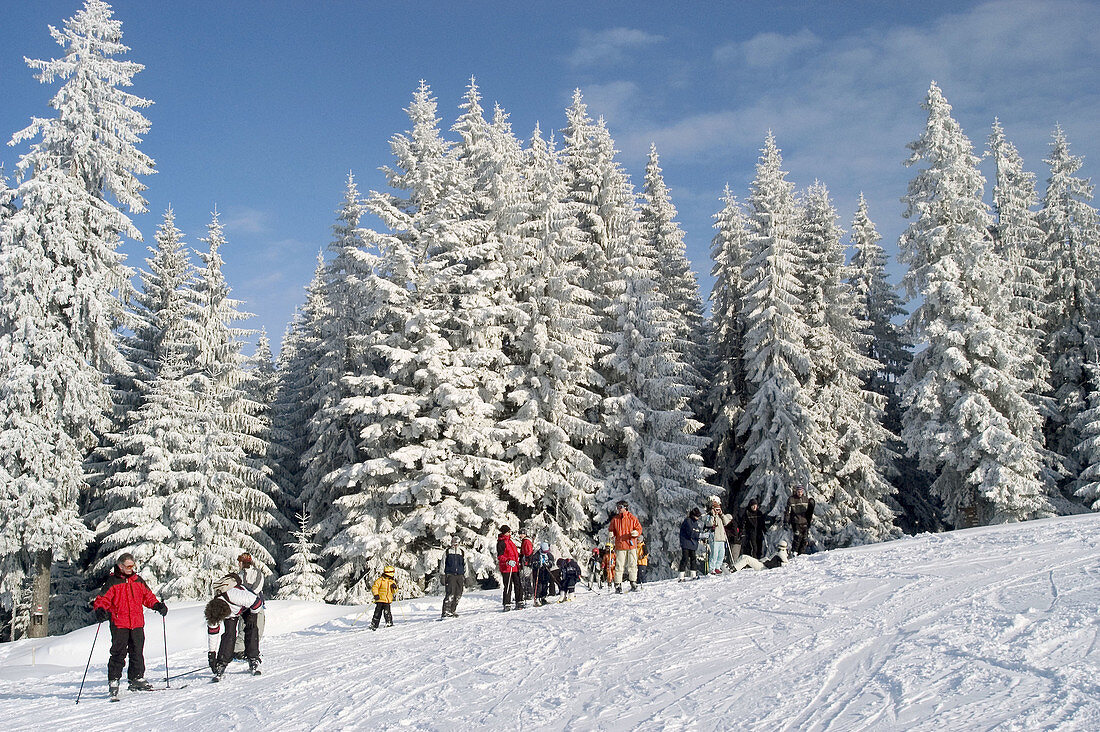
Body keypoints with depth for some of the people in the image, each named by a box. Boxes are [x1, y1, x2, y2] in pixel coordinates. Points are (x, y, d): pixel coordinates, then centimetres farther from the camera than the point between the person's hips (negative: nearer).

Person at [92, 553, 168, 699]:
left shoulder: (138, 581, 12)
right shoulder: (112, 582, -2)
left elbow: (148, 596, 19)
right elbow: (102, 599, -5)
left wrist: (158, 605, 3)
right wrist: (100, 610, -25)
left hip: (137, 623, 4)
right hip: (119, 624, -4)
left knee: (137, 652, 7)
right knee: (118, 653, -6)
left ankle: (137, 679, 17)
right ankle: (113, 681, 3)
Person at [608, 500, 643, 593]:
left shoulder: (633, 518, 3)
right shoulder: (615, 519, 8)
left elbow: (639, 528, 6)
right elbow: (611, 529, 17)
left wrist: (636, 533, -15)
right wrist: (611, 533, -5)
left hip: (631, 544, 0)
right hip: (620, 545, 0)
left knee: (632, 564, 2)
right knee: (619, 566, -3)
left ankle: (633, 583, 12)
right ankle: (618, 585, -1)